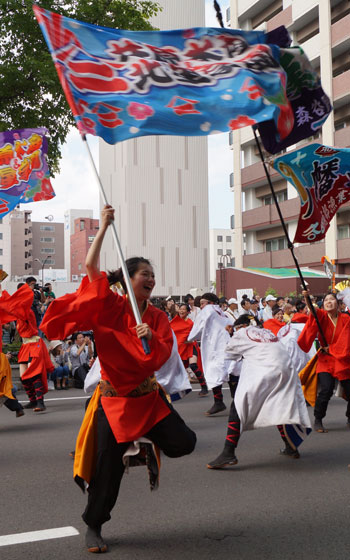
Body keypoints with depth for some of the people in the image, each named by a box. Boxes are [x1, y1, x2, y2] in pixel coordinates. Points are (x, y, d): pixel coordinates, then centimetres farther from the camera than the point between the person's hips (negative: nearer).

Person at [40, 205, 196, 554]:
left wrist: (151, 337, -26)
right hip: (114, 399, -3)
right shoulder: (110, 308, -7)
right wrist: (104, 227, -13)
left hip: (148, 396, 4)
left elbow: (164, 353, -6)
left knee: (183, 443, -12)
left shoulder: (156, 317, 4)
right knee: (108, 469, -1)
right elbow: (91, 266, -17)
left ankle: (148, 440, 21)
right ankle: (93, 526, 24)